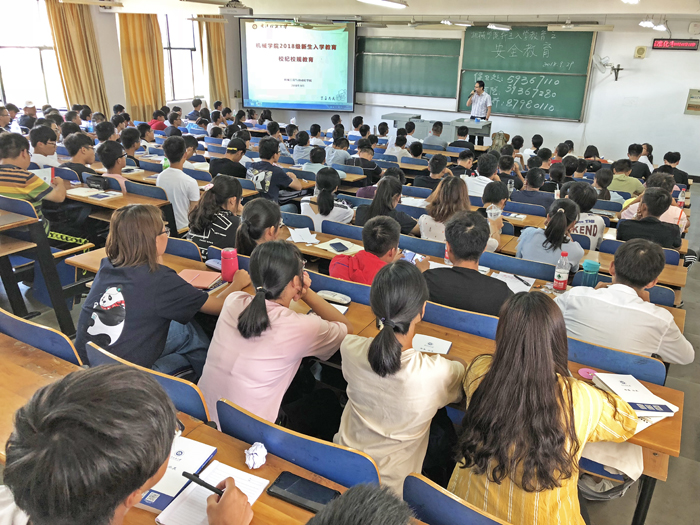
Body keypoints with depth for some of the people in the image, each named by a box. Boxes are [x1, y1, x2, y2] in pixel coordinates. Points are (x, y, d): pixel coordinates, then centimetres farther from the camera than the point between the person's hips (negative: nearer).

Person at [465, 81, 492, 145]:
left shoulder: (487, 96, -6)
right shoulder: (474, 95, 7)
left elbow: (489, 109, -7)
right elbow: (468, 104, 6)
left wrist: (486, 119, -13)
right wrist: (471, 96, -7)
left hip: (481, 118, -4)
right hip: (472, 117, 4)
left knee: (480, 137, 3)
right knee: (471, 136, 3)